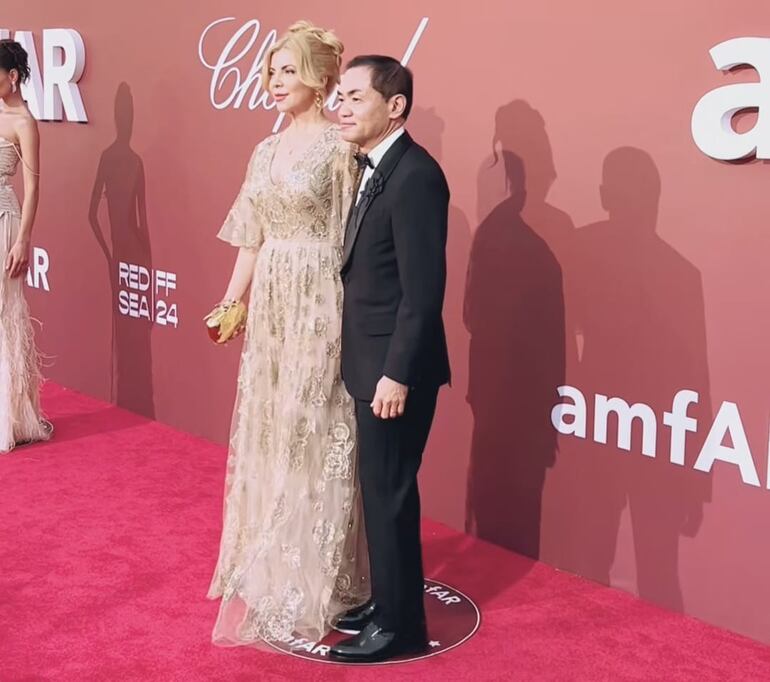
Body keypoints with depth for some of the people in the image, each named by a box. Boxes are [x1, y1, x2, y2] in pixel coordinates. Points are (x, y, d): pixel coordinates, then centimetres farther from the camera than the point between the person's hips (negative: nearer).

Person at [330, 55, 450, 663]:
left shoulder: (414, 175, -19)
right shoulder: (378, 169, 11)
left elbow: (424, 288, -22)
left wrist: (397, 373, -22)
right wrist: (378, 367, 15)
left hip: (393, 366, -9)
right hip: (372, 362, 9)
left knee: (388, 493, 2)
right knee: (378, 489, 18)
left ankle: (400, 624, 17)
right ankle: (387, 601, 33)